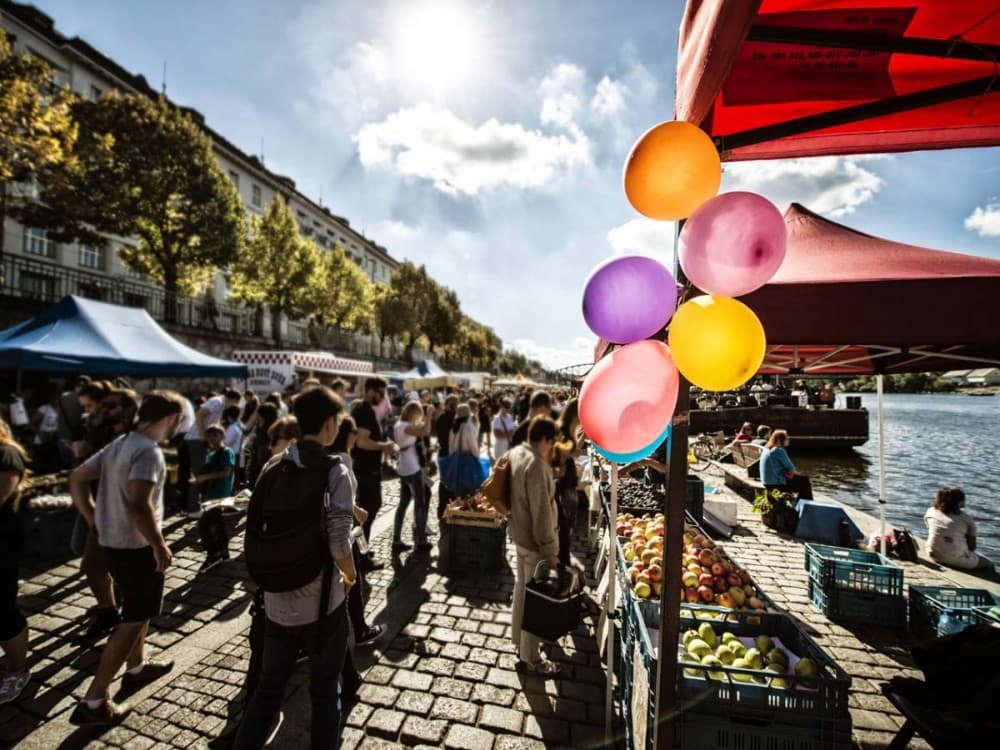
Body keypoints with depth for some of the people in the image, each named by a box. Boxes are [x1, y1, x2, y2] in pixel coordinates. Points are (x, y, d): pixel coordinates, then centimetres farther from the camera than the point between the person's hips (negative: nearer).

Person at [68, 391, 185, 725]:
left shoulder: (120, 443, 5)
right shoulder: (149, 451, -24)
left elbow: (77, 478, 9)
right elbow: (138, 504, -32)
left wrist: (93, 519, 12)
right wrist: (159, 544, -21)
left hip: (114, 541, 10)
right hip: (137, 546, -10)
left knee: (136, 610, 26)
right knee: (135, 619, 5)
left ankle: (136, 667, 42)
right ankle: (93, 702, 13)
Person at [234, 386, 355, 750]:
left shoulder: (273, 467, -1)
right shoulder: (335, 472, -18)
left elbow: (254, 527, 5)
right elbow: (339, 545, -21)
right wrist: (351, 576, -1)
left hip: (276, 599, 5)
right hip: (321, 600, -5)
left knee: (268, 687, 23)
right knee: (324, 690, 17)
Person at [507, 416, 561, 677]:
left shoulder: (515, 453, 1)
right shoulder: (536, 465, -28)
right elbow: (541, 511, -26)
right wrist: (549, 548, -19)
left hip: (520, 534, 9)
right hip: (535, 540, -9)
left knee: (521, 590, 24)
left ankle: (520, 641, 43)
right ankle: (531, 658, 24)